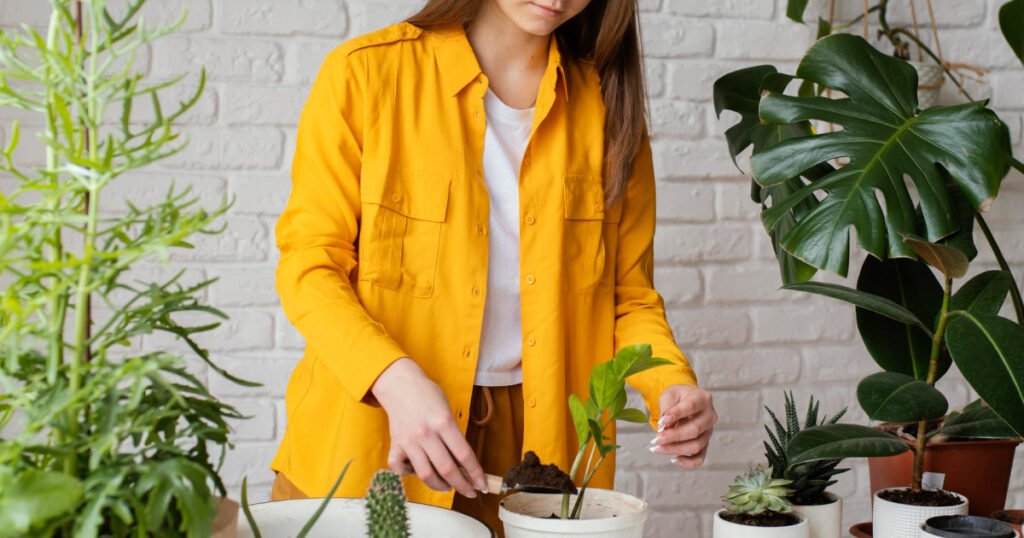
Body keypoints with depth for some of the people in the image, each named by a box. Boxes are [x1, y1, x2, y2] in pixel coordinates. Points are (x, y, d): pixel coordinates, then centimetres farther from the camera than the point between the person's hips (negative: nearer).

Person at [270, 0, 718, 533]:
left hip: (540, 443, 2)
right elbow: (309, 265, -9)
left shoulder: (608, 99, 3)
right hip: (372, 443, -2)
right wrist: (396, 380, -25)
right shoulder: (366, 71, -7)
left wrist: (672, 384, -14)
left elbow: (629, 293, 6)